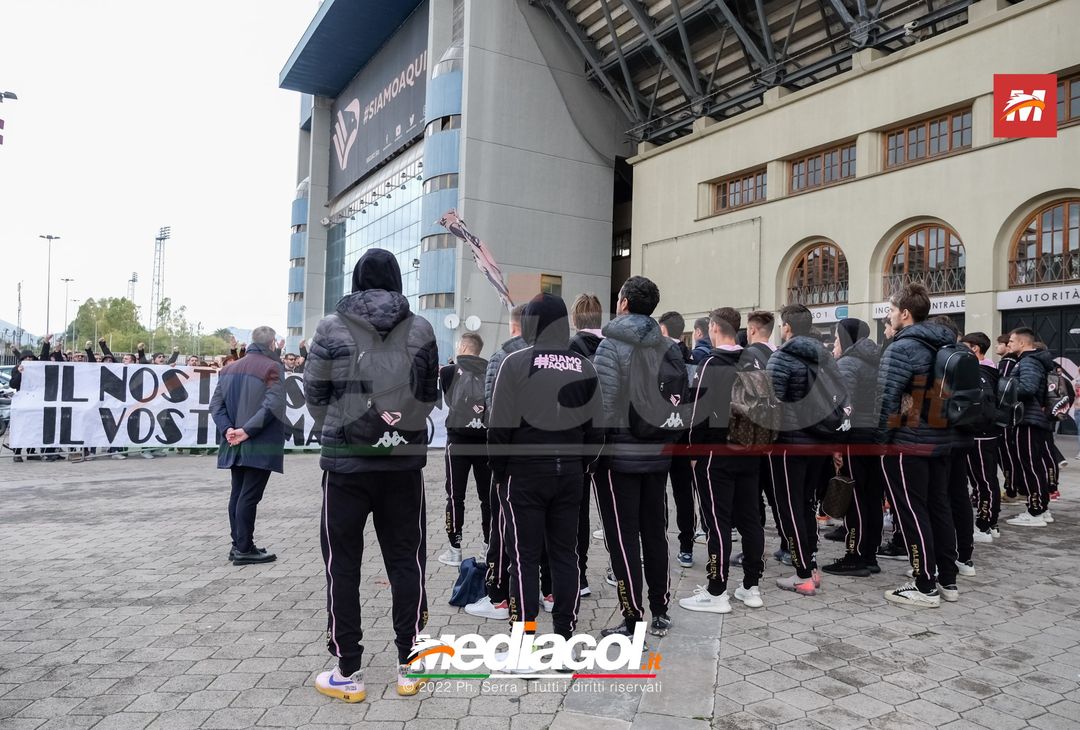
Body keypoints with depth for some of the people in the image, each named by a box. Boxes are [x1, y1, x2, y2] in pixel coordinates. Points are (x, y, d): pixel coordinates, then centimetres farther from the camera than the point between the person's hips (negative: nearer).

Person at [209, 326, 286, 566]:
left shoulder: (229, 369, 14)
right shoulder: (272, 367, -9)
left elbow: (216, 404, 8)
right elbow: (272, 405, -21)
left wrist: (227, 428, -2)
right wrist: (248, 430, -18)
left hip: (236, 444, 7)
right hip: (260, 445, -7)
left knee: (238, 493, 14)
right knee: (250, 496, -4)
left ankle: (238, 545, 19)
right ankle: (244, 549, 0)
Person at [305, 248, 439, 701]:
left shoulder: (332, 326, -5)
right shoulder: (420, 328, 0)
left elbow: (314, 394, 2)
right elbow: (430, 395, 6)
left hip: (346, 460, -2)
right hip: (404, 459, 2)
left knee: (343, 564, 9)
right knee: (405, 560, 12)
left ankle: (347, 673, 17)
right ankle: (408, 667, 20)